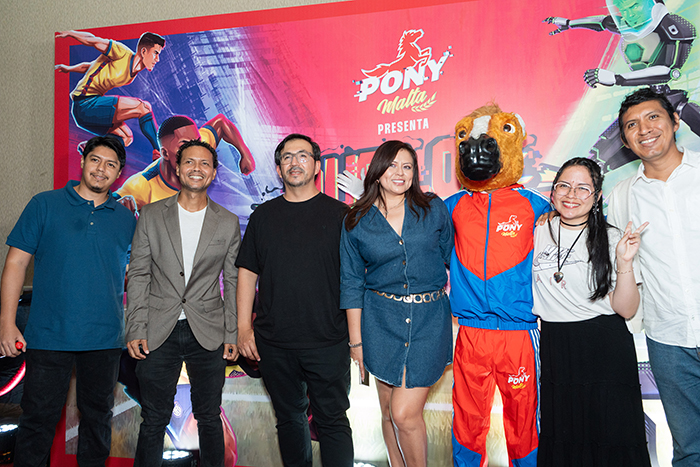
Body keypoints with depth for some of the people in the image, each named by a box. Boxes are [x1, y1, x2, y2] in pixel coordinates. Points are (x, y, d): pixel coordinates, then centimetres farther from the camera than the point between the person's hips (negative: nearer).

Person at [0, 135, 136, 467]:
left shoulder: (126, 219, 8)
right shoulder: (45, 205, 2)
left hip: (106, 340, 2)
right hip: (49, 336, -2)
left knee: (98, 418, 14)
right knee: (38, 419, 6)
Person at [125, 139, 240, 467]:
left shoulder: (228, 223, 4)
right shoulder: (151, 216, 4)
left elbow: (234, 282, 5)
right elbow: (138, 276, 3)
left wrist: (233, 334, -1)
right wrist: (135, 330, -4)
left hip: (208, 334, 0)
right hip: (158, 333, 0)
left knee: (209, 417, 10)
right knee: (154, 418, 9)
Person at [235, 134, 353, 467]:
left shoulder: (339, 214, 1)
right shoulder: (263, 215, 9)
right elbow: (247, 272, 10)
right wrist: (244, 327, 3)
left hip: (328, 342, -3)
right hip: (274, 343, 3)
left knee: (331, 420, 3)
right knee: (289, 418, 16)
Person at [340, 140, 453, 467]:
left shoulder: (434, 209, 2)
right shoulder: (356, 222, 2)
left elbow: (450, 256, 12)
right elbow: (351, 284, 5)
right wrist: (356, 340, 4)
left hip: (429, 319, -1)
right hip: (380, 320, 2)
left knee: (404, 413, -6)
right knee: (388, 411, 12)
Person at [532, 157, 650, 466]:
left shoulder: (611, 239, -3)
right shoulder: (538, 234, 3)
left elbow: (626, 310, -7)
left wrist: (624, 262, -19)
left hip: (605, 350, -2)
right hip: (555, 351, 2)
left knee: (610, 441, 2)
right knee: (559, 440, 10)